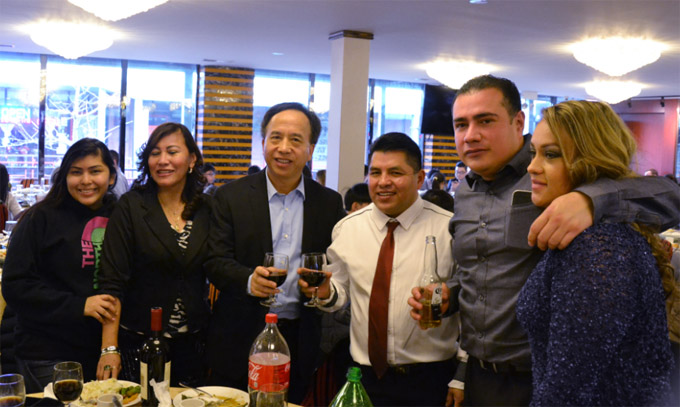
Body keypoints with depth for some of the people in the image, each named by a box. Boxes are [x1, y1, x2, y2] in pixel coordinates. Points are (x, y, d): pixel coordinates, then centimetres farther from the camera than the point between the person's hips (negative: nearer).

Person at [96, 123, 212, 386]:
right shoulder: (131, 207, -6)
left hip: (193, 344, 3)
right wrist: (109, 349, -15)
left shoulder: (207, 209, 3)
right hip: (138, 342, -2)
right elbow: (112, 282, -9)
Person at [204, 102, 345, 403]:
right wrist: (248, 279, -26)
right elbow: (215, 262, -6)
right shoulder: (231, 196, -1)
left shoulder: (329, 203, 4)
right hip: (241, 337, -1)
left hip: (300, 340, 2)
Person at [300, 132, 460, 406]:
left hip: (429, 378, -2)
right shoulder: (347, 228, 1)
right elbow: (341, 291, 10)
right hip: (366, 376, 3)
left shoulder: (448, 228, -9)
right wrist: (326, 291, -13)